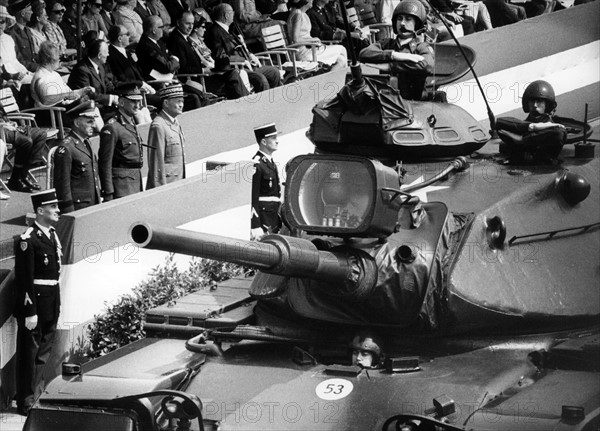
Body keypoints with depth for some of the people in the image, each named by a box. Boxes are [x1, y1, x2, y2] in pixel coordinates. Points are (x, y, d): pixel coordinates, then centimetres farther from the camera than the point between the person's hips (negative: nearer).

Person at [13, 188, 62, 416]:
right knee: (29, 353, 1)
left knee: (45, 350, 17)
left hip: (52, 304, 8)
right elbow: (24, 280, -18)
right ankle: (26, 402, 10)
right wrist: (30, 312, -19)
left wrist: (56, 306, 13)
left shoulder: (53, 235, 11)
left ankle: (38, 393, 29)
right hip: (35, 303, -8)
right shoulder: (27, 240, -17)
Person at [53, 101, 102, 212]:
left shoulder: (86, 143, 14)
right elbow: (62, 183, -16)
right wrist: (68, 212, -17)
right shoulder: (65, 148, -14)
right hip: (77, 207, -8)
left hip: (93, 205, 8)